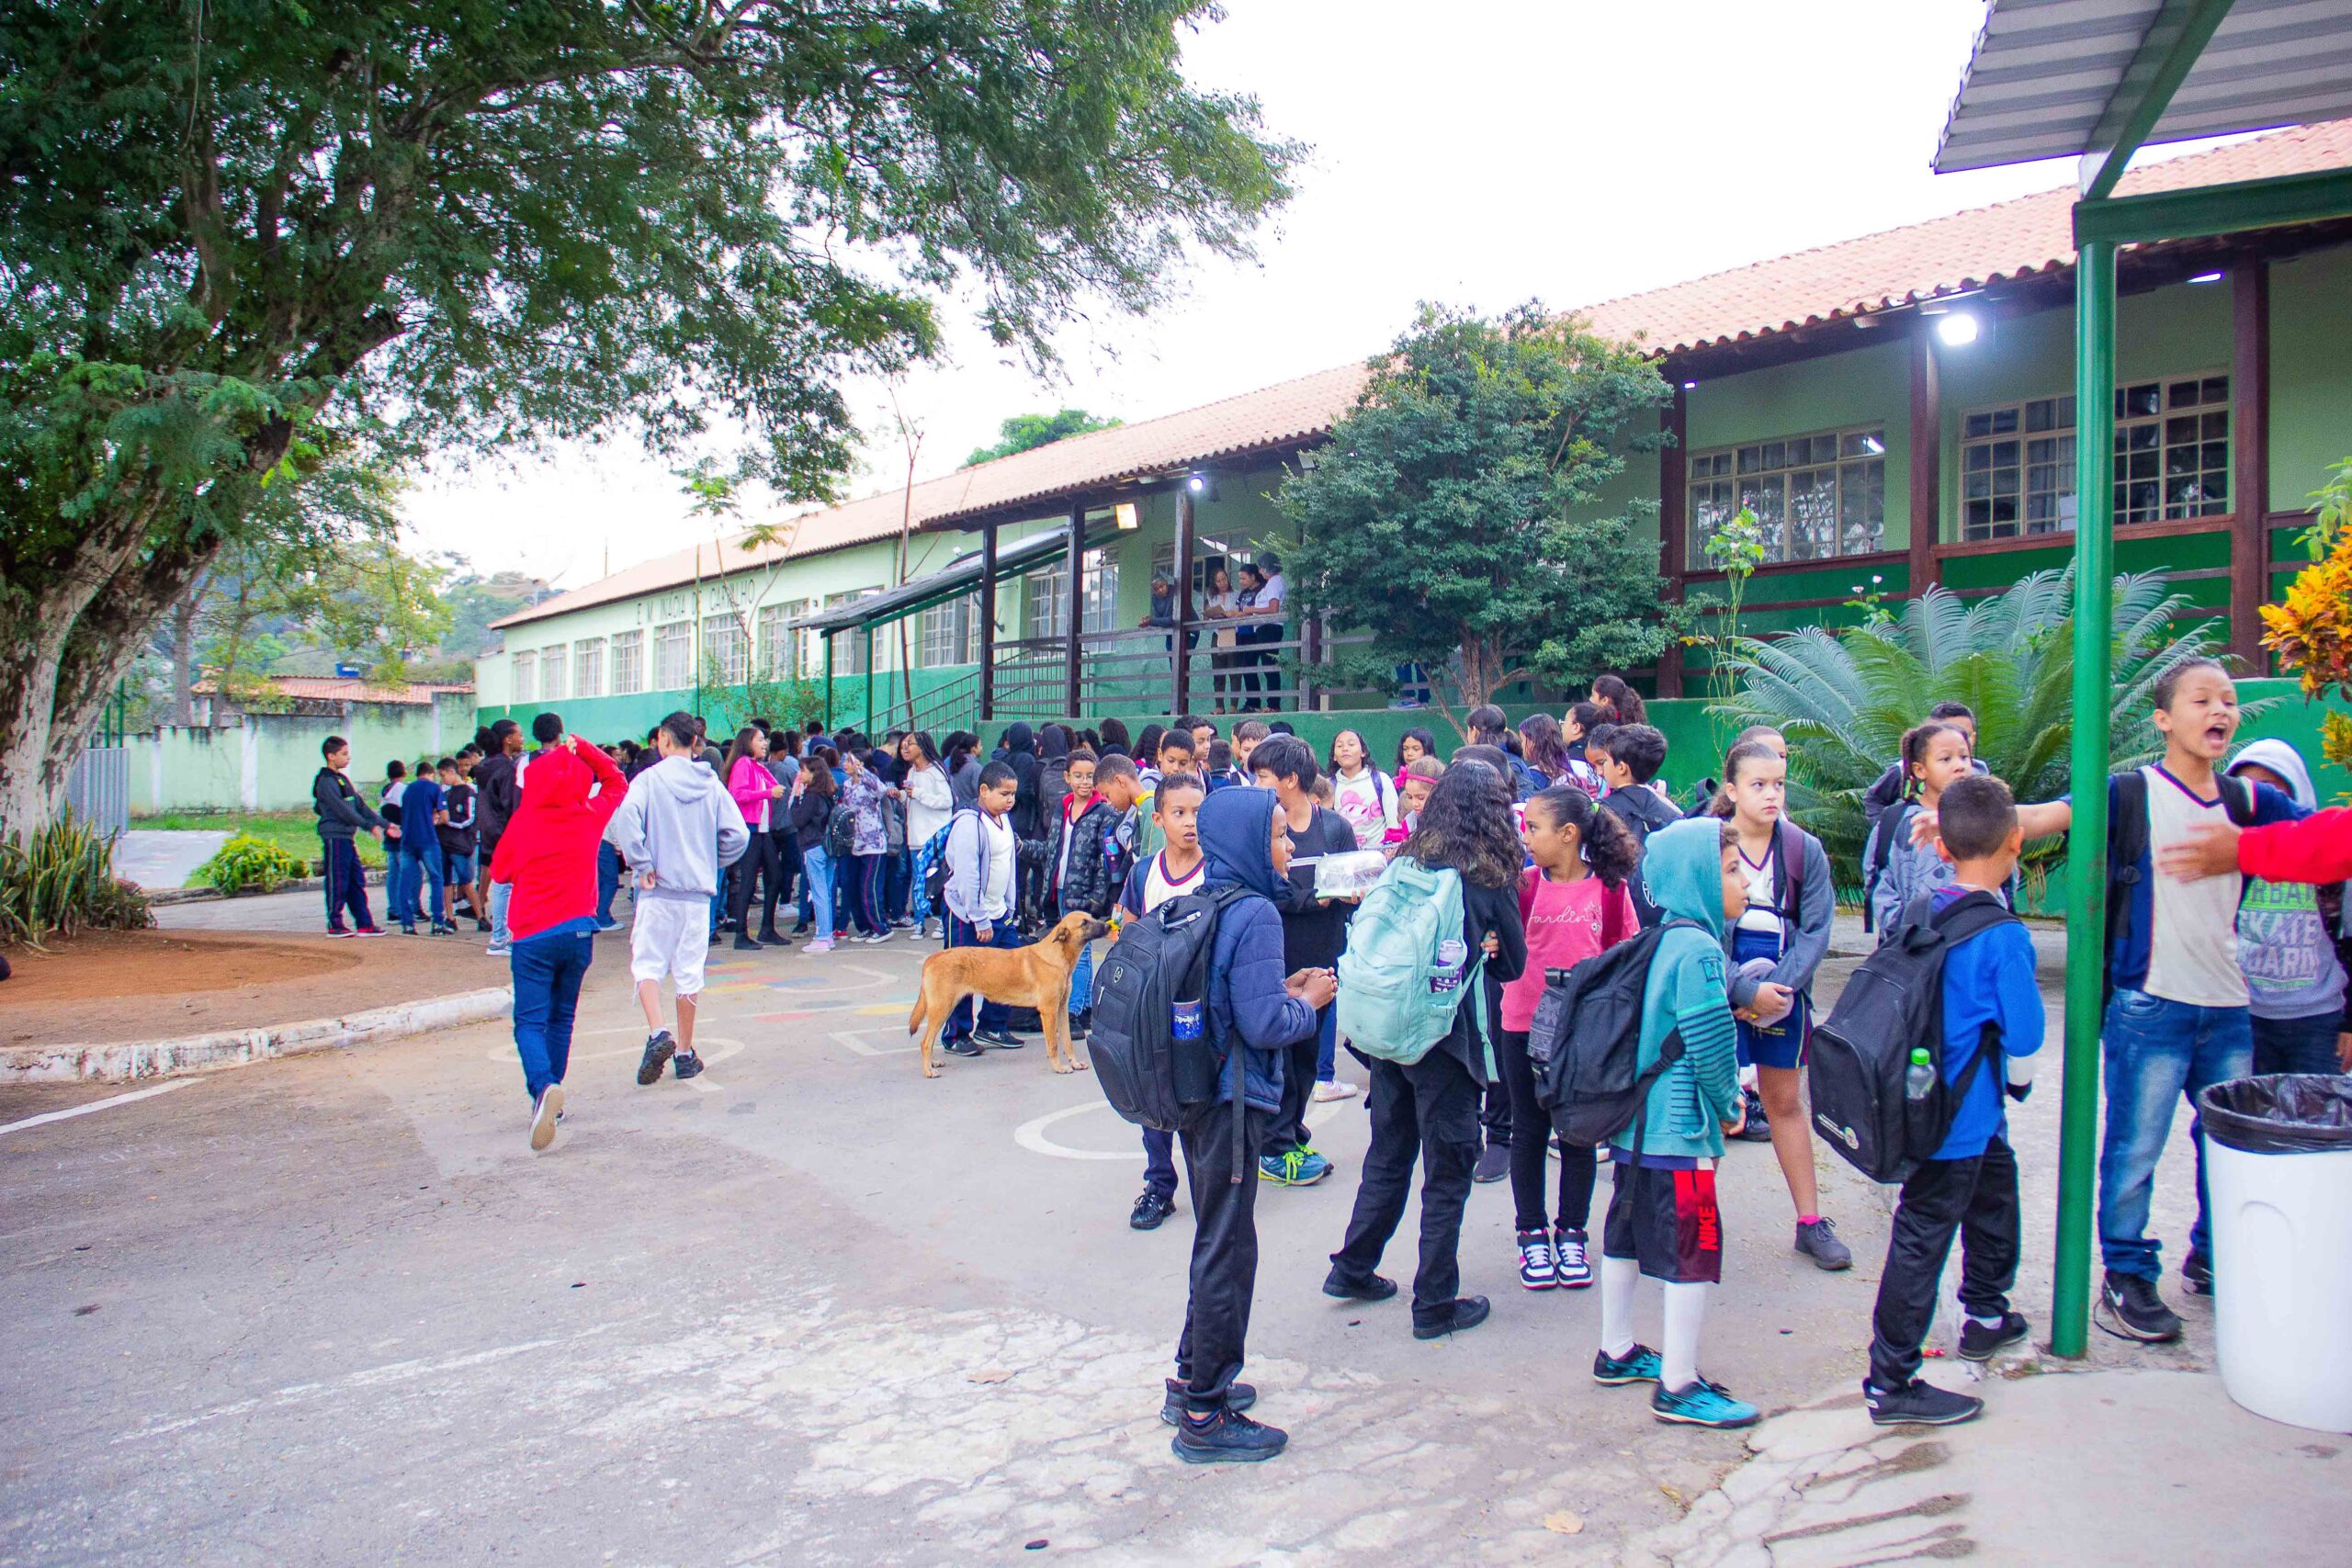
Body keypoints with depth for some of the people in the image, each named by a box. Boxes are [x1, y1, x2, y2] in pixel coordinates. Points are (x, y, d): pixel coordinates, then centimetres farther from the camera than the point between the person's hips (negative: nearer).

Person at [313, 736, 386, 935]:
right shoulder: (326, 781, -11)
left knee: (357, 882, 7)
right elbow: (343, 810, -18)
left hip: (347, 838, 9)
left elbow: (361, 805, 17)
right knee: (337, 882, -4)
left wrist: (384, 824, 11)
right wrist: (370, 826, -17)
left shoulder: (343, 779, 18)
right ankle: (335, 925, 2)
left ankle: (364, 924, 9)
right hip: (334, 837, -9)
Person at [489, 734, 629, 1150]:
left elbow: (500, 871, 8)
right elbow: (615, 781, 20)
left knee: (530, 1021, -3)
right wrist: (579, 748, 12)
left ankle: (543, 1087, -28)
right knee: (561, 1017, 17)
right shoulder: (590, 817, 1)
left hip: (532, 935, -3)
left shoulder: (523, 821, -4)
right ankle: (549, 1097, 20)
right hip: (579, 930, 3)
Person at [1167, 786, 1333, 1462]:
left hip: (1198, 1095, 9)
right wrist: (1309, 1001, -4)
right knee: (1227, 1251, 2)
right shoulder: (1254, 914, -18)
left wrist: (1281, 991, 10)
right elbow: (1264, 1025, -21)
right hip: (1233, 1101, -9)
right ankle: (1205, 1417, 13)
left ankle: (1193, 1380, 35)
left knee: (1217, 1242, 21)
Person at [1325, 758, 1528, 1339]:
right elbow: (1513, 963, 4)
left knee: (1387, 1155, 20)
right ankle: (1435, 1304, 14)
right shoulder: (1488, 881, -8)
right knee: (1448, 1170, 7)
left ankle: (1353, 1270, 31)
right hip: (1447, 1037, -5)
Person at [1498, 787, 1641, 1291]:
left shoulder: (1610, 887, -5)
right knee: (1529, 1131, 10)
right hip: (1524, 1027, 1)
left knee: (1579, 1134, 11)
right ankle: (1533, 1235, 24)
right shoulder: (1524, 884, -4)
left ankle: (1571, 1234, 26)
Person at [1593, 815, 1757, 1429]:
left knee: (1627, 1236, 18)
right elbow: (1711, 1042, -18)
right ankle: (1678, 1387, 7)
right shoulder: (1698, 949, -19)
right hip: (1677, 1130, -10)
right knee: (1693, 1250, -1)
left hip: (1633, 1120, 10)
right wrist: (1728, 1105, -2)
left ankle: (1616, 1353, 32)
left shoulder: (1660, 942, 9)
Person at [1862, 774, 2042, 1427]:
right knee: (1922, 1238, -1)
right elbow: (2024, 1034, -18)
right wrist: (2020, 1082, 5)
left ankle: (1985, 1315, 49)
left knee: (1995, 1192, 29)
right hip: (1961, 1114, -8)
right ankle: (1891, 1384, 8)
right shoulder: (2002, 936, -21)